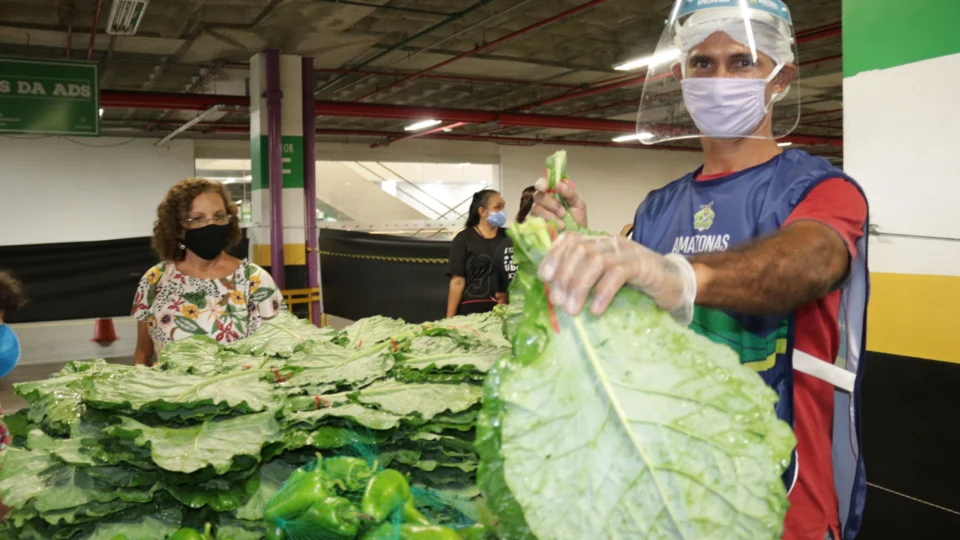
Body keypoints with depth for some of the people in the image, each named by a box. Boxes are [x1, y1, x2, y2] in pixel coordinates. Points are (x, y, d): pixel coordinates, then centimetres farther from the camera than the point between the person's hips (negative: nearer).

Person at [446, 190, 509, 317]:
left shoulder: (508, 236, 9)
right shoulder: (464, 239, -2)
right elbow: (457, 282, -4)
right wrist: (449, 319, -8)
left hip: (503, 308, 3)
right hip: (472, 309, -3)